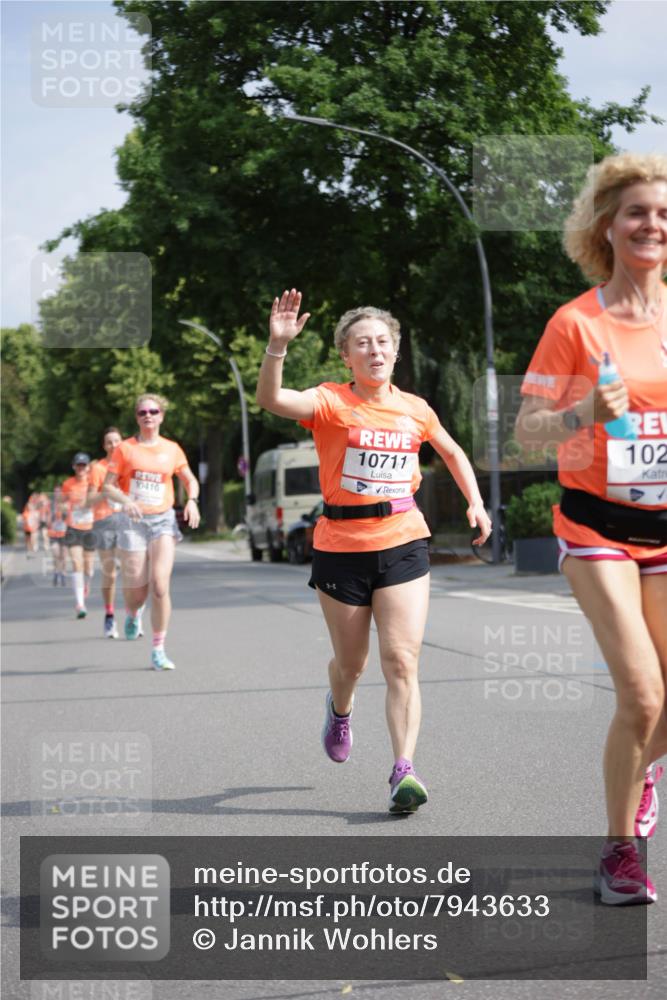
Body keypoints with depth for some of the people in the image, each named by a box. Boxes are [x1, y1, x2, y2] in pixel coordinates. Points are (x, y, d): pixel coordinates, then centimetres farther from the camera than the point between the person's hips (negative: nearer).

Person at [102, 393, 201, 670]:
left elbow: (190, 480, 17)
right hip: (132, 522, -1)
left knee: (160, 587, -13)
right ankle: (132, 615, 38)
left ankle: (158, 651, -4)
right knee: (136, 589, -1)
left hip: (163, 520, 1)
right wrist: (125, 500, -21)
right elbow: (108, 486, -1)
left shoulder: (172, 449, 8)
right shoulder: (125, 449, 2)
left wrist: (192, 500, -5)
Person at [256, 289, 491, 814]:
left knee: (402, 661, -11)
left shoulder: (415, 409, 5)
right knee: (351, 663, 14)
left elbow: (452, 451, 25)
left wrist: (475, 502, 15)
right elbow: (271, 399, -27)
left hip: (403, 543, 1)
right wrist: (278, 346, -41)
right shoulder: (331, 402, -7)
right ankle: (340, 710, 49)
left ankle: (404, 770, -11)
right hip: (341, 547, -1)